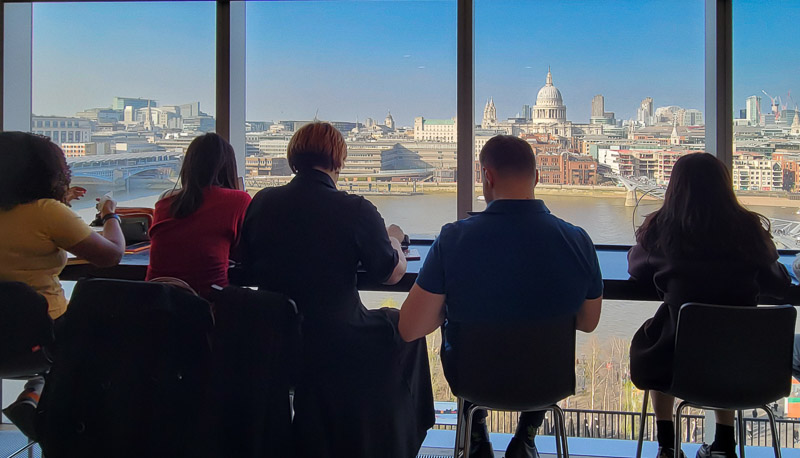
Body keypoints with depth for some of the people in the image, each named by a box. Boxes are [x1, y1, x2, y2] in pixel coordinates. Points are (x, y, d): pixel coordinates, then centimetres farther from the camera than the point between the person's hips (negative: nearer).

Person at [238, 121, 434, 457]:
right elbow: (392, 273, -2)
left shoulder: (261, 202, -3)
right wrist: (393, 239, 19)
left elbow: (249, 272, 9)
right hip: (336, 345, -5)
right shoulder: (356, 211, -15)